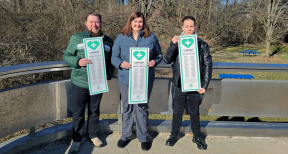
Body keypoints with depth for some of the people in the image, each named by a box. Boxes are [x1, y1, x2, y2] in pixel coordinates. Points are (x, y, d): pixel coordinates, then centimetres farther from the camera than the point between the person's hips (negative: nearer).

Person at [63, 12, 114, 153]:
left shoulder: (108, 41, 6)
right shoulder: (76, 38, -2)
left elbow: (111, 61, 12)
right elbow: (66, 56, -1)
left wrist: (109, 75, -3)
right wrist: (78, 61, -20)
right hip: (79, 83, -2)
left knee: (94, 111, 16)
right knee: (78, 112, 8)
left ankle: (94, 135, 34)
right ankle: (76, 139, 25)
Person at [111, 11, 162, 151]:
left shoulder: (151, 37, 1)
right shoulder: (121, 37, 0)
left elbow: (159, 55, 7)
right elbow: (114, 56, 1)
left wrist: (154, 62, -15)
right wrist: (120, 64, -21)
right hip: (126, 79, 1)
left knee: (142, 108, 11)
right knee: (127, 108, 15)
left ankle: (143, 137, 28)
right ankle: (125, 135, 34)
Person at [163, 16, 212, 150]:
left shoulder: (202, 45, 0)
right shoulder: (177, 43, 3)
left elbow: (208, 66, 1)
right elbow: (167, 60, -9)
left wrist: (204, 85, -4)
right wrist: (173, 44, -22)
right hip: (179, 86, 1)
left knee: (194, 112, 13)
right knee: (177, 112, 13)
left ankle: (197, 136, 30)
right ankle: (174, 135, 30)